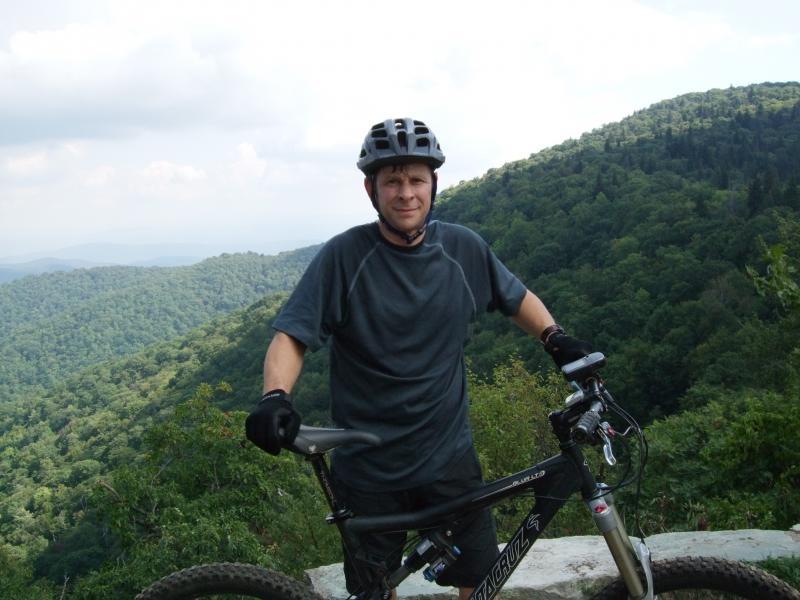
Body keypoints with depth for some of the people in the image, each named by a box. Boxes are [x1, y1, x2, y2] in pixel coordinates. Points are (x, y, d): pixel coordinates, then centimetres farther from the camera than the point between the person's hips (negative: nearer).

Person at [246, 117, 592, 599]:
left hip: (449, 455, 2)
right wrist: (275, 397, -31)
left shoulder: (463, 248, -4)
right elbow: (292, 337, -13)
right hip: (368, 465, -2)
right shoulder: (345, 255, -12)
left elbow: (517, 297, 12)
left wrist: (556, 339, -5)